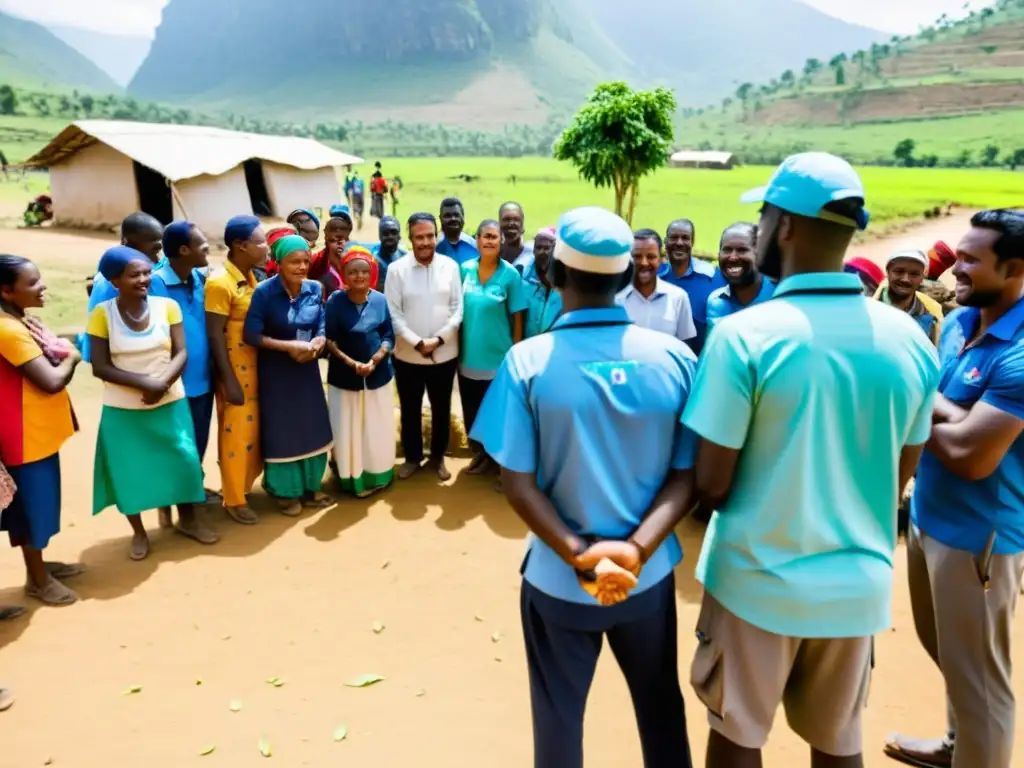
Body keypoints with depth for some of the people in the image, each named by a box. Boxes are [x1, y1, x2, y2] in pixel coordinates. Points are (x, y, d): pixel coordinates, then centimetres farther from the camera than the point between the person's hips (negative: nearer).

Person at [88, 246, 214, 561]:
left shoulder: (167, 306, -5)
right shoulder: (102, 314, -9)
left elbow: (181, 353, -7)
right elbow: (100, 367, -12)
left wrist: (163, 384, -24)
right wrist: (145, 383, -23)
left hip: (170, 403, 1)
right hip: (123, 409, -1)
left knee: (183, 461, 7)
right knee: (129, 469, 8)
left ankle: (187, 520, 29)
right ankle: (138, 532, 27)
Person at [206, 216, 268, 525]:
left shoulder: (253, 277, 7)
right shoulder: (220, 283, -16)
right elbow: (214, 335, -17)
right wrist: (229, 381, -18)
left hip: (257, 368, 7)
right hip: (235, 370, -7)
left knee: (255, 430, 15)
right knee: (236, 434, 3)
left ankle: (243, 486, 33)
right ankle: (234, 500, 18)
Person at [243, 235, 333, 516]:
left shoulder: (315, 289, -1)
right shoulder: (264, 292, -14)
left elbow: (322, 327, 1)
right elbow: (251, 335, -17)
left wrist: (315, 345, -20)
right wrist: (289, 346, -21)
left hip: (308, 369, 5)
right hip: (276, 372, -4)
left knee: (312, 428, 11)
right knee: (281, 431, 5)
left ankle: (310, 487, 27)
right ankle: (285, 492, 20)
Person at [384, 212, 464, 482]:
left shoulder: (450, 266, -3)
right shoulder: (396, 269, -7)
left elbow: (458, 309, -3)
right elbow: (393, 314, -8)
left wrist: (438, 339, -14)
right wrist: (417, 342, -16)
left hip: (445, 354, 1)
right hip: (408, 355, -1)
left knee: (441, 409, 14)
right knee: (410, 409, 13)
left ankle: (438, 456, 32)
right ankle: (412, 457, 32)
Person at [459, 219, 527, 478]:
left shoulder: (510, 274, -10)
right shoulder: (466, 269, -1)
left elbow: (517, 318, -7)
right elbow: (458, 311, 7)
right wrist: (457, 348, 5)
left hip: (497, 358, -3)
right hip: (468, 356, 3)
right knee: (471, 411, 16)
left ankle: (492, 456, 32)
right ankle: (478, 452, 38)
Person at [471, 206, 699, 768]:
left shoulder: (528, 361, -16)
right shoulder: (676, 357, -9)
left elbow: (518, 485, -17)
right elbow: (688, 475, -9)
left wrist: (580, 556, -17)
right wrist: (636, 549, -16)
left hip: (558, 578, -1)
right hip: (649, 575, 2)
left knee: (559, 719, 21)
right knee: (660, 706, 25)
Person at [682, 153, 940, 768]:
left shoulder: (744, 335, -19)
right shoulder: (909, 339, -4)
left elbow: (711, 484, -16)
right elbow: (900, 478, 6)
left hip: (758, 577, -4)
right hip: (859, 581, 4)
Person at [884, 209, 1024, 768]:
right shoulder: (957, 321, 4)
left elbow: (972, 454, -27)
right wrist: (942, 410, -13)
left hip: (979, 532, -9)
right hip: (929, 512, 9)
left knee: (977, 672, 9)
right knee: (945, 650, 26)